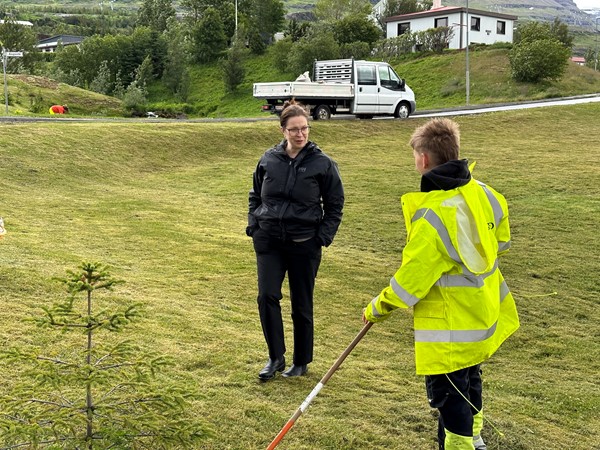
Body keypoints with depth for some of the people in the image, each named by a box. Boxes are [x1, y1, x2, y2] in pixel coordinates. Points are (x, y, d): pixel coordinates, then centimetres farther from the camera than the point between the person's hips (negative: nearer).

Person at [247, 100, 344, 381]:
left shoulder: (322, 164, -5)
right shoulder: (269, 159, 2)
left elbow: (335, 205, 2)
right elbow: (255, 196, 16)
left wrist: (323, 237, -6)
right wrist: (254, 226, 5)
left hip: (304, 244, -2)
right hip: (268, 242, 2)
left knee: (301, 305, 8)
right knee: (267, 296, -8)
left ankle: (301, 362, 25)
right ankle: (276, 357, 9)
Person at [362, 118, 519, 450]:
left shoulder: (433, 217, -27)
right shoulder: (483, 193, -4)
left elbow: (411, 279, -22)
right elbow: (501, 242, 12)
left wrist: (377, 309, -7)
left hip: (450, 330, -9)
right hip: (486, 316, 9)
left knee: (449, 399, 6)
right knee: (469, 379, 29)